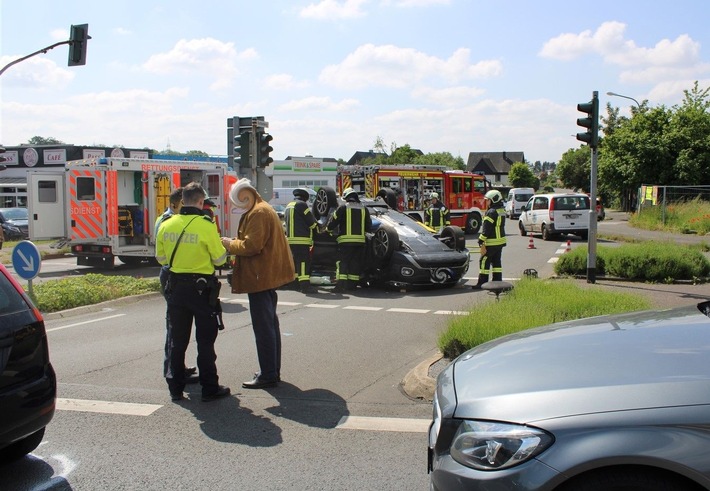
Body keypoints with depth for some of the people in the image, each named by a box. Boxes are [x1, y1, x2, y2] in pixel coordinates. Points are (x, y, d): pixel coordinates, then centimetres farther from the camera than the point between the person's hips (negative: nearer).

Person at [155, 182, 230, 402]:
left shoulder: (166, 225, -1)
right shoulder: (206, 225, -15)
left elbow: (161, 258, 9)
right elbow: (219, 259, -8)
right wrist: (222, 246, 12)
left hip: (176, 286, 4)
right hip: (202, 288, -4)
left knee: (176, 339, 14)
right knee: (205, 340, 6)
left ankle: (175, 387, 20)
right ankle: (210, 388, 11)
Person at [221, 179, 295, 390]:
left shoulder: (258, 213, -16)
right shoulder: (264, 209, 18)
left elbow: (251, 246, -22)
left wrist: (230, 243, -7)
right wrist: (234, 244, 9)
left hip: (261, 277, -11)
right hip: (268, 275, 11)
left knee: (263, 327, -7)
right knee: (270, 323, 17)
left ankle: (268, 375, -2)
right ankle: (273, 370, 26)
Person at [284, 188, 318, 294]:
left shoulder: (288, 206, 21)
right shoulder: (301, 205, -9)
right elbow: (311, 221, -8)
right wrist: (317, 226, 10)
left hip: (291, 239, 9)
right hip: (301, 239, -9)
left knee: (296, 261, 14)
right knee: (304, 261, -11)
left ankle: (298, 284, 18)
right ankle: (305, 285, -16)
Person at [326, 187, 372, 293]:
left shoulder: (343, 208, -1)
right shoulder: (364, 209, 9)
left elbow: (333, 221, 0)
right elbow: (369, 227, 14)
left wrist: (328, 229, 20)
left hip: (345, 240, -3)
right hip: (360, 240, 3)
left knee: (342, 262, -2)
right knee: (355, 263, 11)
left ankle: (341, 284, -14)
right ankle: (352, 284, 11)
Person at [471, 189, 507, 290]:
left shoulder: (491, 212, -18)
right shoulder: (502, 211, 12)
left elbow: (486, 229, -20)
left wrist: (482, 242, -18)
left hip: (491, 243, -9)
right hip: (500, 241, 9)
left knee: (484, 261, -2)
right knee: (497, 261, 14)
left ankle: (482, 283, -1)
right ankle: (497, 281, 16)